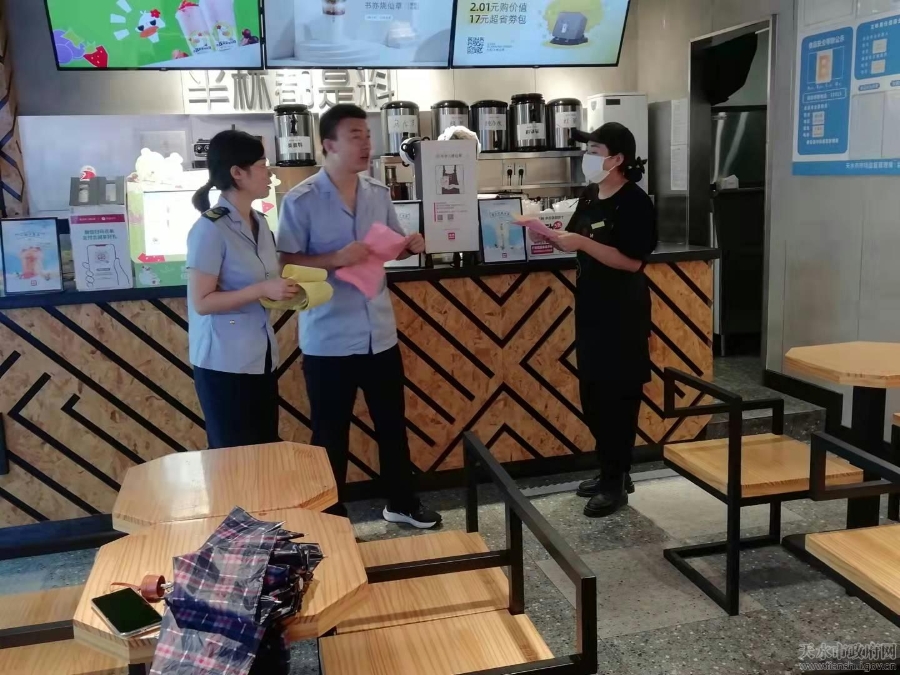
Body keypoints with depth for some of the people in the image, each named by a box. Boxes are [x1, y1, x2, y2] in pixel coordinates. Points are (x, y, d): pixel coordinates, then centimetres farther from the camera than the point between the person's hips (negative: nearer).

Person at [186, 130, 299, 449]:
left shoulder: (259, 222, 8)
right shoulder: (210, 229, -16)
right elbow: (201, 302, -18)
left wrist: (287, 286, -1)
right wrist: (263, 290, -23)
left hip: (261, 356, 8)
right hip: (225, 362, -8)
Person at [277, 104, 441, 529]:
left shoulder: (379, 194, 6)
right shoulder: (300, 200, -11)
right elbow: (286, 263, -13)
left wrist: (411, 246, -6)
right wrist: (336, 259, -26)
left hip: (380, 334, 6)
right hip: (328, 339, -5)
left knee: (393, 423, 17)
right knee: (331, 434, 8)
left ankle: (401, 503, 36)